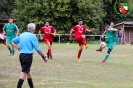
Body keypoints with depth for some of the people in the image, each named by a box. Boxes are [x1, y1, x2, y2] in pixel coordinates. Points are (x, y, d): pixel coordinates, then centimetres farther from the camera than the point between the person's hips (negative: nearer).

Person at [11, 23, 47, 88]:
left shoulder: (22, 35, 12)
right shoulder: (32, 36, -8)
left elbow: (13, 41, 19)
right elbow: (37, 49, -9)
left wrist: (19, 48, 12)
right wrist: (44, 57, 0)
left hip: (21, 55, 7)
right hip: (28, 56, -7)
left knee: (28, 71, 19)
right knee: (24, 73, -8)